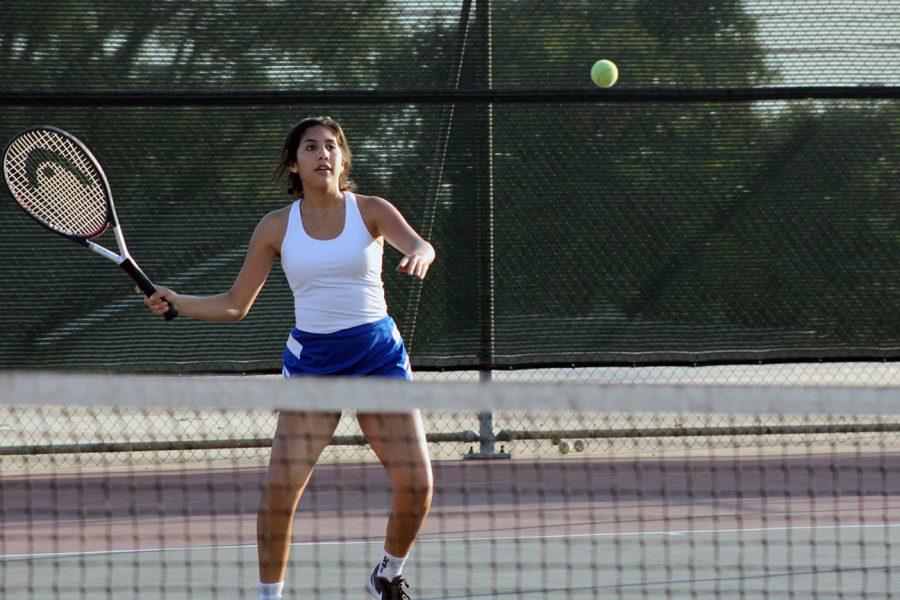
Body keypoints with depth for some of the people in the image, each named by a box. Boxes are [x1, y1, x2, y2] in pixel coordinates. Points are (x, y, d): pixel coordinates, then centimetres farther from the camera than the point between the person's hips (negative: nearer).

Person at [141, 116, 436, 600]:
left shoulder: (371, 211, -1)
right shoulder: (277, 227, 2)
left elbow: (420, 246, -20)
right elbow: (235, 305, 7)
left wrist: (418, 256, -45)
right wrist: (177, 303, -8)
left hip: (379, 356, 0)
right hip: (312, 359, 0)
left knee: (416, 483, -7)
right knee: (281, 488, -14)